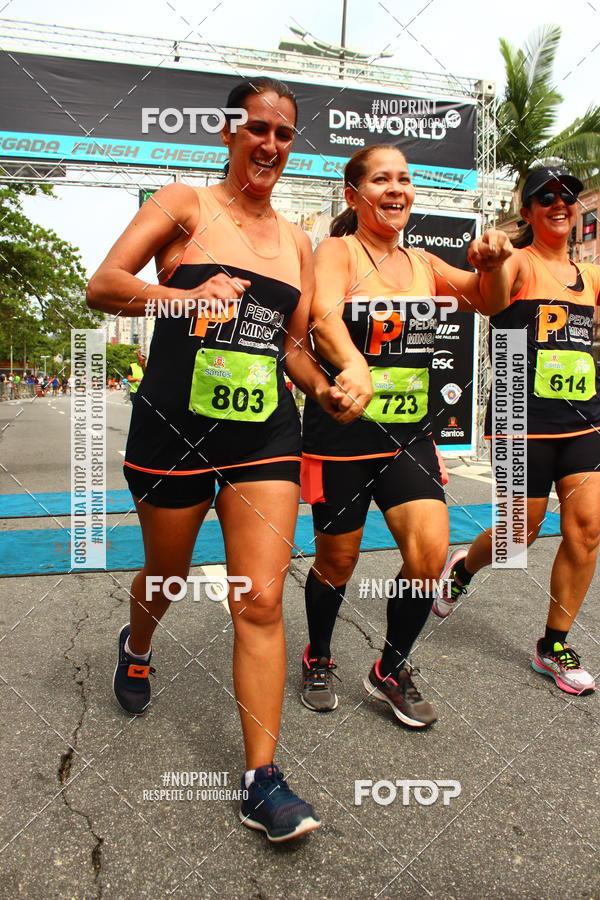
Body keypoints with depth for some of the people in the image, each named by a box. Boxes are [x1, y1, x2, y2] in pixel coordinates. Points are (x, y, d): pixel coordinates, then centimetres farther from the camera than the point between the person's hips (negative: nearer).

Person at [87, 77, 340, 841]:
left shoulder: (297, 242, 15)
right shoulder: (184, 206, 1)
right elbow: (102, 285, -11)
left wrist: (324, 389, -1)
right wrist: (185, 298, -30)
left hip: (266, 439, 3)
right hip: (174, 430, -2)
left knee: (261, 605, -3)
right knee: (166, 577, 18)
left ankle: (262, 780, 9)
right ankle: (136, 648, 55)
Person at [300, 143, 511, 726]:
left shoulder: (421, 262, 12)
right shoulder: (337, 250, -7)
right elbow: (324, 315, -28)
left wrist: (491, 263, -6)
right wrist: (354, 365, -49)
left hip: (409, 432, 5)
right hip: (342, 432, -4)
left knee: (430, 551, -8)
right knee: (337, 562, 8)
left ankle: (390, 672, 18)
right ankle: (317, 659, 39)